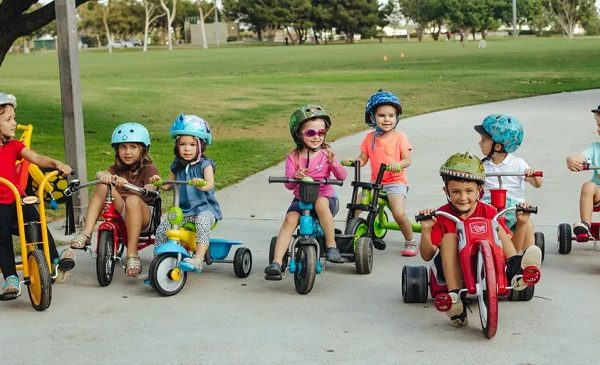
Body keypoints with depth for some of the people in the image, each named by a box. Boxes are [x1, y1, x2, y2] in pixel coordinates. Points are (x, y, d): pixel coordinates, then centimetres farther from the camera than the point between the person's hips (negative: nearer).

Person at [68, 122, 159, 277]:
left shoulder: (149, 170, -2)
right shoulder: (117, 169, 12)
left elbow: (148, 192, -22)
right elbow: (100, 174, -10)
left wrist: (126, 184, -39)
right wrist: (102, 175, -35)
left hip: (143, 216, -4)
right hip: (119, 213, 4)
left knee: (133, 200, -37)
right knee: (103, 185, -18)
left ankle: (132, 256, -36)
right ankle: (86, 233, -28)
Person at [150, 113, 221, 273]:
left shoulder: (205, 165, -5)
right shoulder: (176, 167, 9)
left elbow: (210, 184, -21)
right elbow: (168, 185, 17)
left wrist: (202, 184, -44)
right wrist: (158, 182, -5)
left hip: (204, 208, -5)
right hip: (183, 210, 5)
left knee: (202, 221, -38)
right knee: (161, 229, -11)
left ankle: (198, 259, -40)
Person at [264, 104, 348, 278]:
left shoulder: (326, 153, 0)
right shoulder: (293, 157, 0)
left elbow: (342, 176, -8)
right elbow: (288, 184, -8)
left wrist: (333, 163, -27)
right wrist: (295, 176, -31)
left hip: (325, 197, -1)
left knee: (320, 203, -35)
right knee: (290, 219, -25)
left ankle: (331, 246, -23)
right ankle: (276, 262, -26)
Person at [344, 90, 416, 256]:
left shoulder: (399, 137, -4)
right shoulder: (370, 138, 6)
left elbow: (407, 159, -10)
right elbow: (363, 158, 8)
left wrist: (397, 164, -32)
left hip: (396, 181, -4)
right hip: (375, 182, 4)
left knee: (399, 214, -22)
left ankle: (410, 242, 2)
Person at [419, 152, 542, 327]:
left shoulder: (489, 212, -2)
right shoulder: (441, 216, -7)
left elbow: (510, 245, -1)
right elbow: (427, 255, -10)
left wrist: (521, 222, -15)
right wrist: (426, 229, -26)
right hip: (452, 269, -1)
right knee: (449, 237, -28)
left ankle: (514, 272, -36)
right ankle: (455, 296, -42)